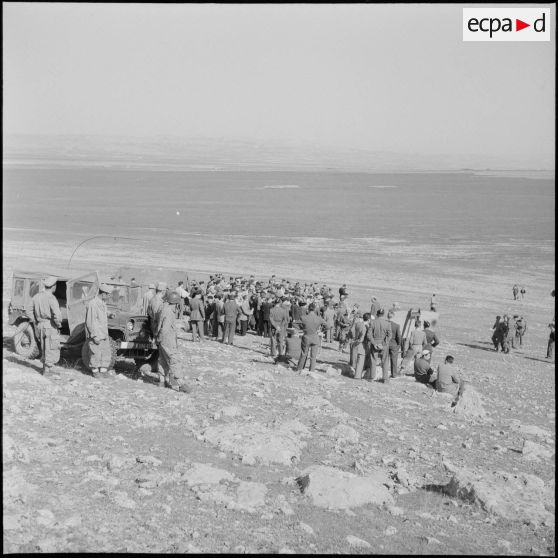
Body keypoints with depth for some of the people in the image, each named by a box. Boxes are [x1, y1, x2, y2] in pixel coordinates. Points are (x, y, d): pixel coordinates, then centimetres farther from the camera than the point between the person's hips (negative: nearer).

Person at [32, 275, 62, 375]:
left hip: (40, 326, 7)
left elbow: (32, 312, 11)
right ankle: (47, 371, 5)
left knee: (44, 349, 19)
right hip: (50, 326, -7)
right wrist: (59, 324, -9)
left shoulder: (36, 297, 5)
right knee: (52, 349, 3)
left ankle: (46, 368, 27)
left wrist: (37, 323, 17)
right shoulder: (51, 298, -19)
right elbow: (57, 315, -26)